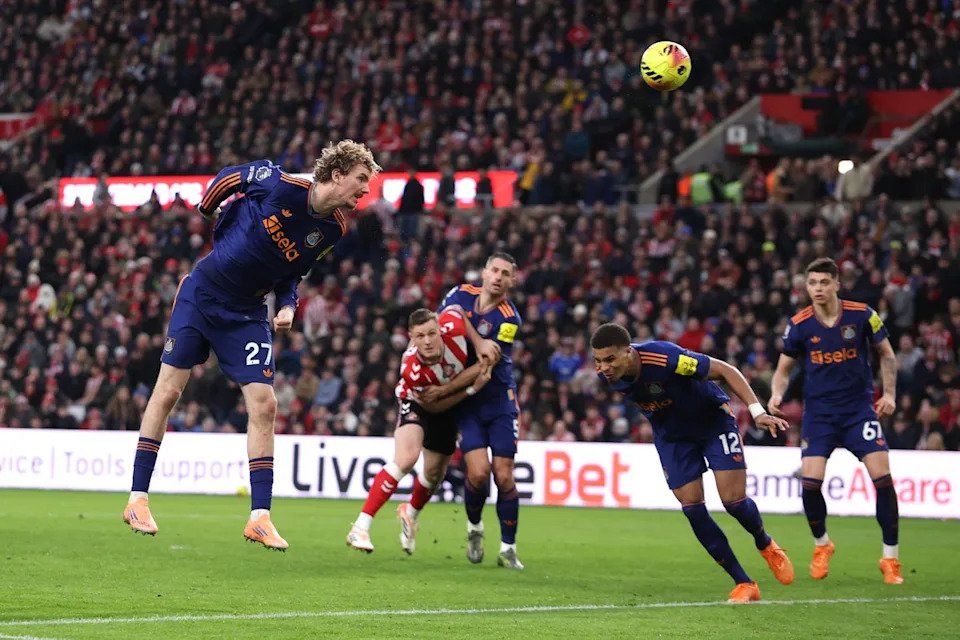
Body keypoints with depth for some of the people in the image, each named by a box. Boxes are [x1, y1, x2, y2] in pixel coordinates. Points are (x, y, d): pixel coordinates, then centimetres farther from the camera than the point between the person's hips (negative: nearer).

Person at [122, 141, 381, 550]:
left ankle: (260, 517, -3)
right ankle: (137, 498, 10)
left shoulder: (334, 230, -6)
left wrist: (288, 305, -7)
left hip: (247, 315, 4)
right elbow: (233, 176, -3)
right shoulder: (279, 185, -22)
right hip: (201, 295, -4)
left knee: (264, 405, -7)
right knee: (168, 391, 0)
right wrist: (206, 210, 7)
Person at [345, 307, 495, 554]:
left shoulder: (453, 325, -34)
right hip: (416, 403, -5)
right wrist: (473, 388, -33)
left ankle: (410, 513, 50)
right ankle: (361, 528, -27)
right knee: (406, 458, -30)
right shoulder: (412, 369, -40)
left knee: (435, 473, 15)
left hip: (449, 408, 5)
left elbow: (456, 309, -9)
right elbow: (433, 406, -27)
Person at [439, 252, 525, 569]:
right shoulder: (460, 294, -3)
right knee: (478, 471, -15)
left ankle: (508, 548, 10)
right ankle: (474, 527, 14)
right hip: (467, 403, 1)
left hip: (500, 400, -1)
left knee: (504, 475, -5)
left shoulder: (509, 318, -14)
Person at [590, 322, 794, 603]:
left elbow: (724, 370, -26)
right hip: (671, 434, 5)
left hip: (713, 419, -5)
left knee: (733, 501, -11)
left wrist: (757, 411, -33)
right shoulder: (608, 375, -18)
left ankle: (766, 545, 24)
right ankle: (744, 584, 3)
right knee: (692, 510, -6)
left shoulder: (664, 357, -36)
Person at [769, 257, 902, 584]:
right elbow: (784, 369, 6)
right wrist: (776, 395, -14)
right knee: (810, 481, -12)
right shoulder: (799, 325, -5)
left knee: (882, 476, -13)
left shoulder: (862, 315, -8)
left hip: (860, 408, -1)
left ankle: (890, 558, 2)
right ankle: (821, 545, 18)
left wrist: (889, 393, -4)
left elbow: (886, 354, 6)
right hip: (819, 412, 1)